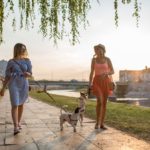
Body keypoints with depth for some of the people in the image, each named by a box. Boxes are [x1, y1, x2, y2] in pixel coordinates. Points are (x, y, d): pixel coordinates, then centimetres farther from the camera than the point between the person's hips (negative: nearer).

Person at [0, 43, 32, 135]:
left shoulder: (27, 61, 4)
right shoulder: (11, 62, -1)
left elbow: (30, 74, 1)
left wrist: (27, 74, -23)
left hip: (24, 85, 3)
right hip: (14, 85, -3)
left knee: (21, 104, 15)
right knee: (15, 105, -14)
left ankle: (19, 122, 33)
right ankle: (16, 128, -18)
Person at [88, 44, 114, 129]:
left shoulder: (108, 59, 3)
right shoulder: (94, 60, 4)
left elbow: (112, 71, 1)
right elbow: (92, 72, 5)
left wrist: (106, 73, -21)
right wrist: (90, 84, -4)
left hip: (106, 82, 1)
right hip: (97, 81, -1)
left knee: (104, 103, 1)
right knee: (99, 101, -20)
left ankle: (102, 124, 11)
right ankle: (97, 122, -5)